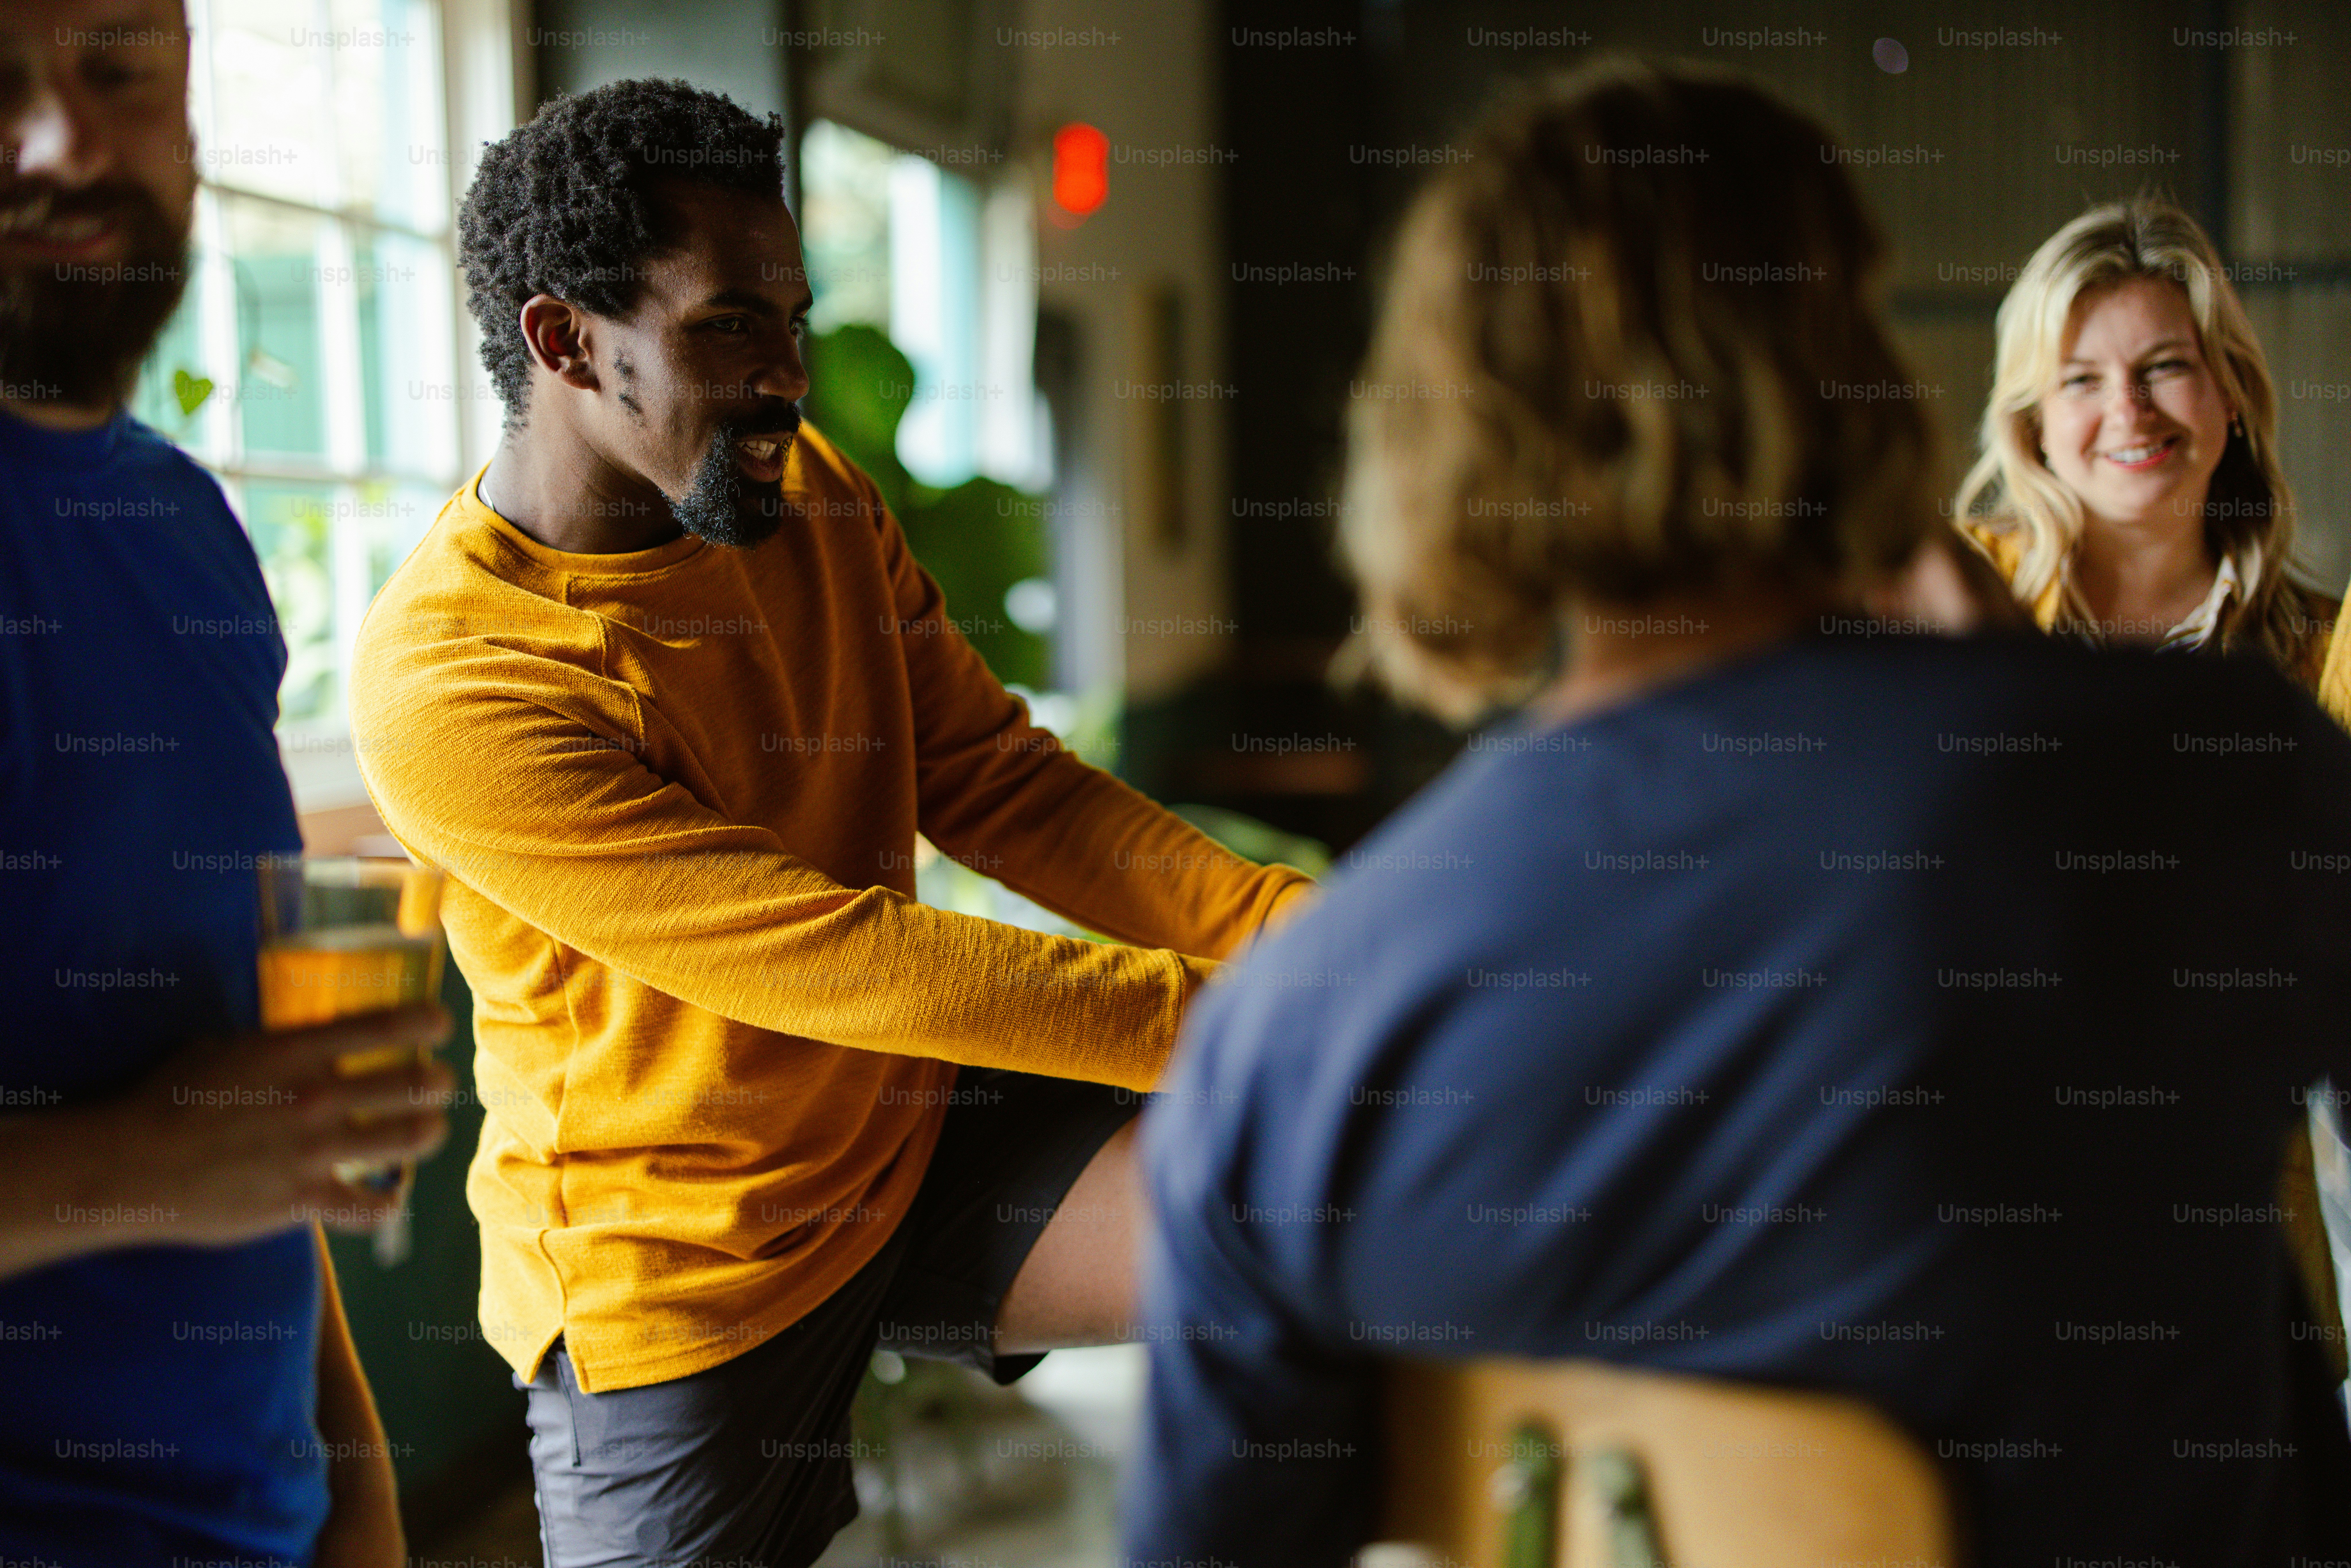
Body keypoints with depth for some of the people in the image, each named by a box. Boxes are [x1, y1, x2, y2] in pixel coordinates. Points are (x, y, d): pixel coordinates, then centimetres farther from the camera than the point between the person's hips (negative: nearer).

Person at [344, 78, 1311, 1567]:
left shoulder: (817, 498, 0)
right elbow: (836, 957, -28)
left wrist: (1298, 933, -18)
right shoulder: (447, 678, -23)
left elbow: (1003, 785, -3)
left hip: (916, 1138, 5)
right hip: (678, 1274, -5)